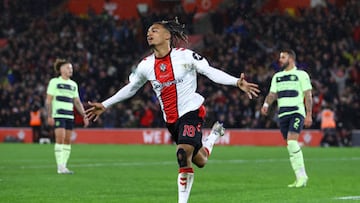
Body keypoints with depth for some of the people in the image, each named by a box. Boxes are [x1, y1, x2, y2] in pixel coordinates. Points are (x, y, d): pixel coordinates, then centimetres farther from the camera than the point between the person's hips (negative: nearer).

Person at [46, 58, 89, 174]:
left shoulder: (73, 84, 16)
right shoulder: (54, 82, 0)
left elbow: (77, 102, 20)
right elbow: (48, 100, -3)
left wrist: (84, 116, 12)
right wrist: (49, 116, -12)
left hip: (70, 116, 6)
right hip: (58, 115, -6)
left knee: (68, 141, 2)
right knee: (60, 138, -15)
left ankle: (64, 166, 6)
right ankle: (60, 167, -15)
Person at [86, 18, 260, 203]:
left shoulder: (185, 56, -10)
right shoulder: (145, 65, 4)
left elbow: (210, 72, -10)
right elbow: (130, 88, 18)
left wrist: (237, 82, -22)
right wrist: (104, 105, 21)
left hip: (191, 111, -5)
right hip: (170, 120, 5)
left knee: (183, 155, -23)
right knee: (200, 161, 15)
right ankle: (214, 134, 47)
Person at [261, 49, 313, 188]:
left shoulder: (301, 75, 2)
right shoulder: (277, 76, 19)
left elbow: (308, 96, -1)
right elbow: (272, 94, 14)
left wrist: (309, 115, -8)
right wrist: (266, 104, -7)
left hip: (297, 112, -6)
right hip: (283, 114, 6)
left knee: (292, 141, -22)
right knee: (291, 145, 4)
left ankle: (301, 175, -18)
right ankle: (301, 177, 10)